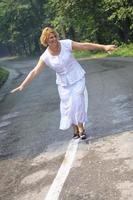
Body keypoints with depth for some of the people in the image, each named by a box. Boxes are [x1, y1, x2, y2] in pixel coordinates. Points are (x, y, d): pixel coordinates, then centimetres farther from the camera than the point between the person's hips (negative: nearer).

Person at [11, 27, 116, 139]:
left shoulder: (66, 44, -15)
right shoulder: (45, 57, -11)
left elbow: (86, 46, -13)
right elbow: (35, 72, -11)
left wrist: (103, 47, -14)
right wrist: (23, 85, -17)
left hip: (77, 78, -2)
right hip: (63, 83, 2)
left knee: (77, 103, -11)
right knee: (68, 106, 3)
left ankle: (81, 129, 1)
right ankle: (75, 130, 17)